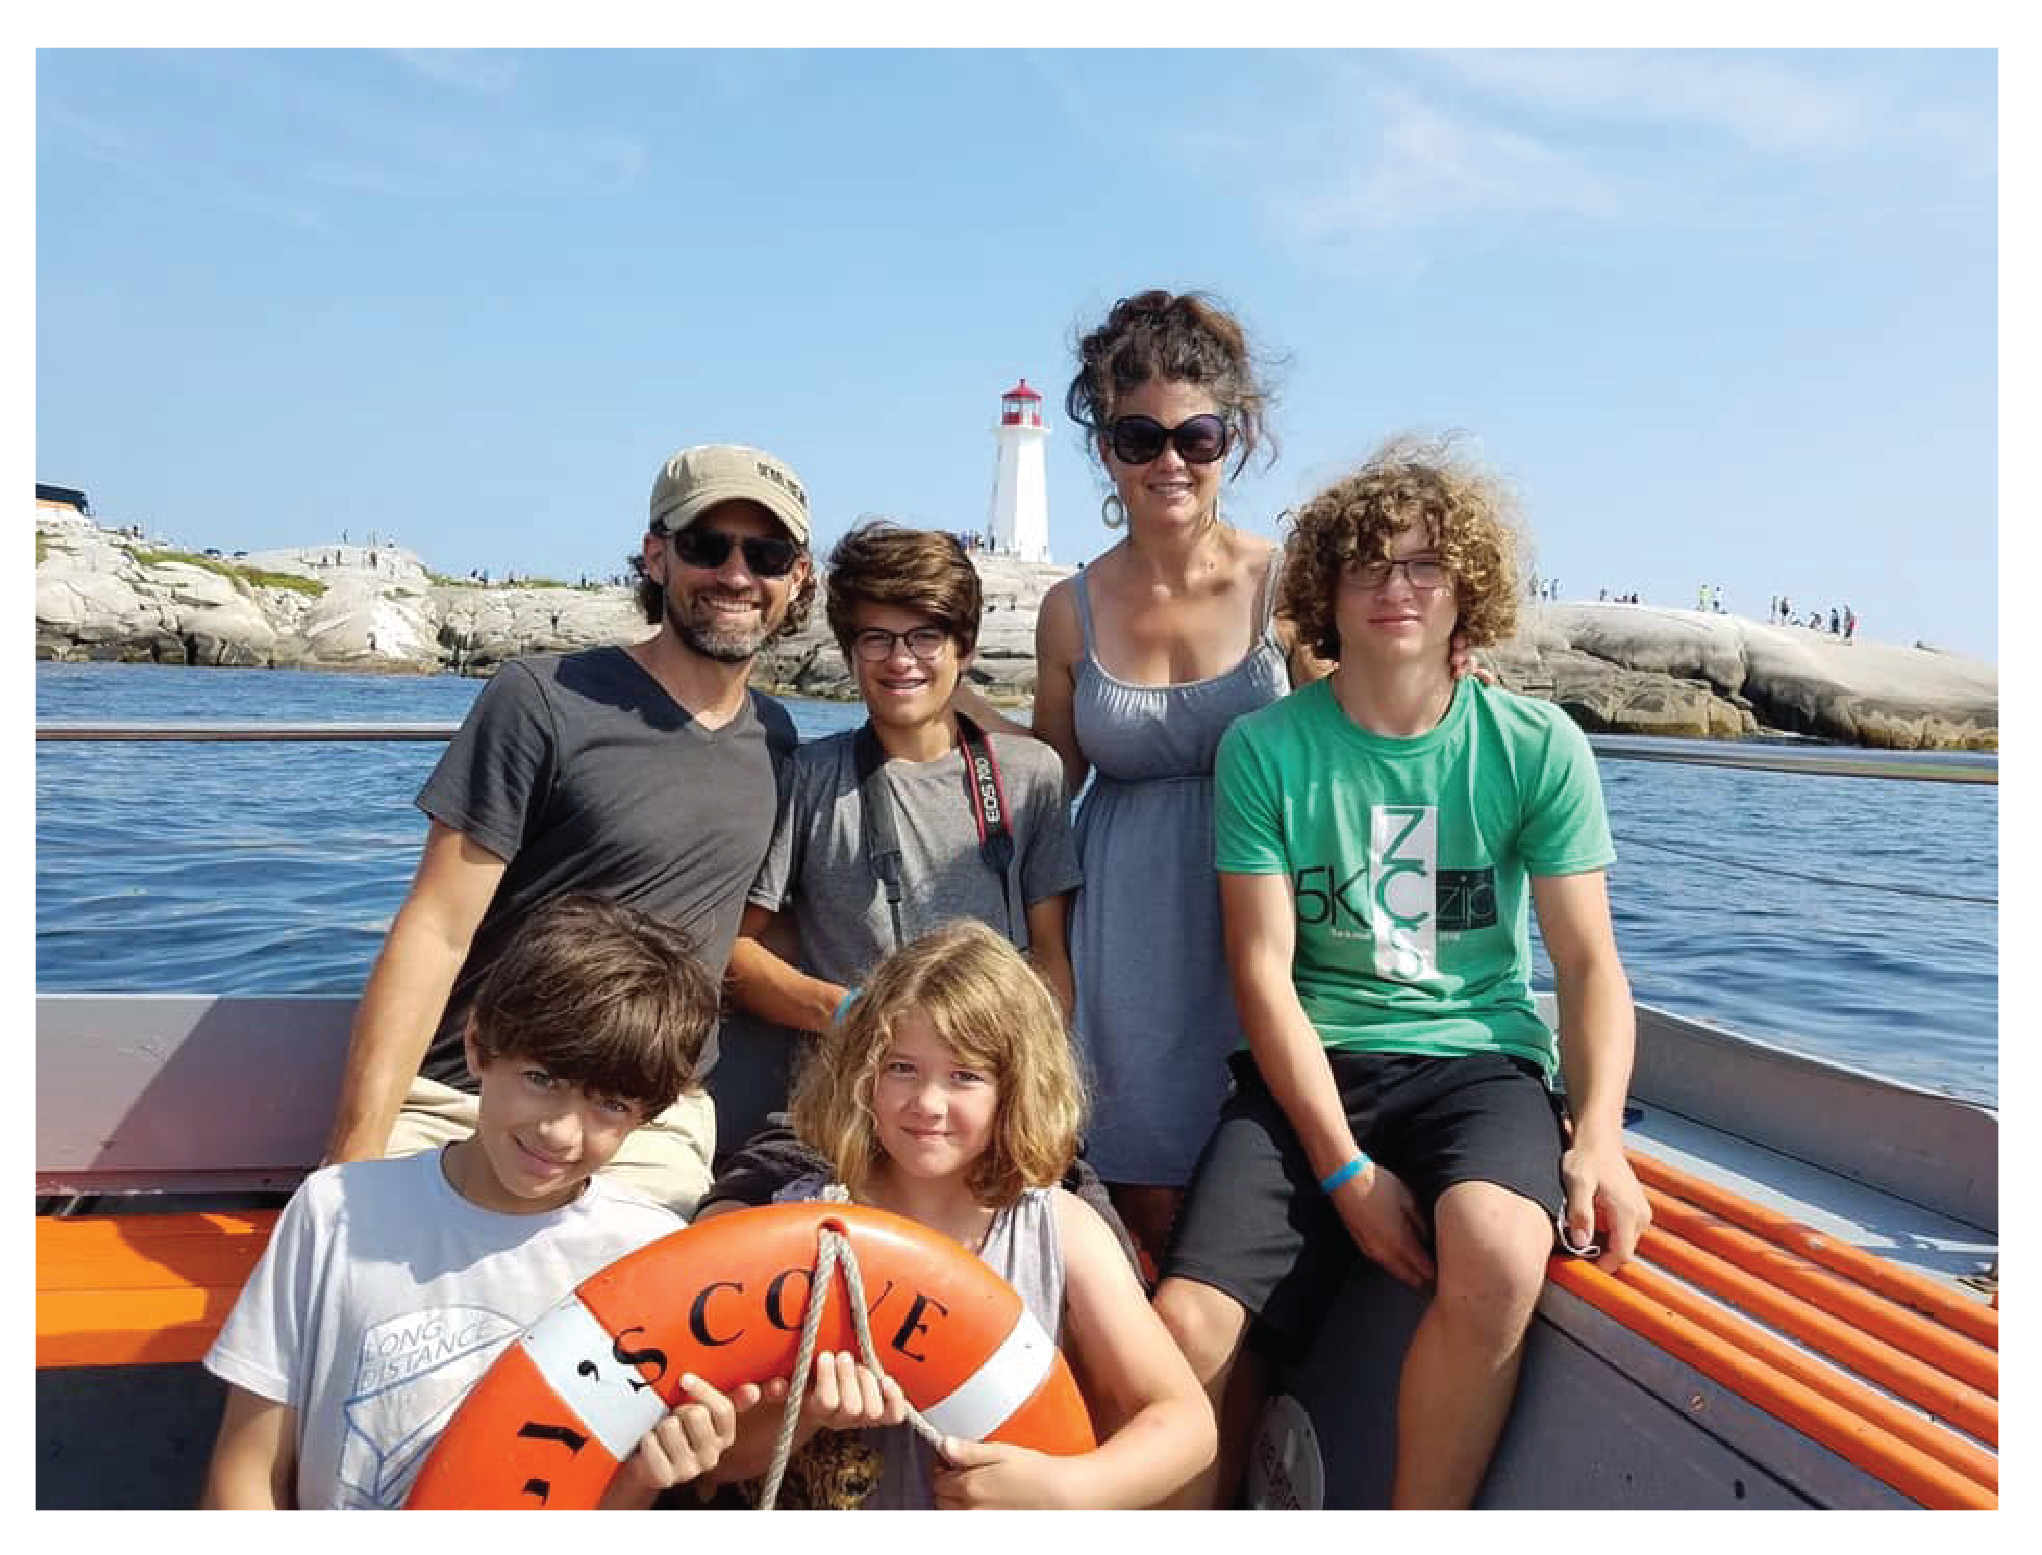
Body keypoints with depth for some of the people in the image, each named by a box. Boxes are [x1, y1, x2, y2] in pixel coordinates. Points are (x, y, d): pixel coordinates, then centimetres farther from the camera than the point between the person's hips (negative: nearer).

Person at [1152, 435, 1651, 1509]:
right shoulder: (1265, 747, -1)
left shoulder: (1537, 747, 3)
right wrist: (1346, 1168, -13)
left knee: (1496, 1258, -32)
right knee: (1186, 1327, -20)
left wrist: (1599, 1139, -13)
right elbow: (1264, 971, -5)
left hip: (1480, 1058, 1)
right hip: (1310, 1064, 0)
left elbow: (1588, 961, 3)